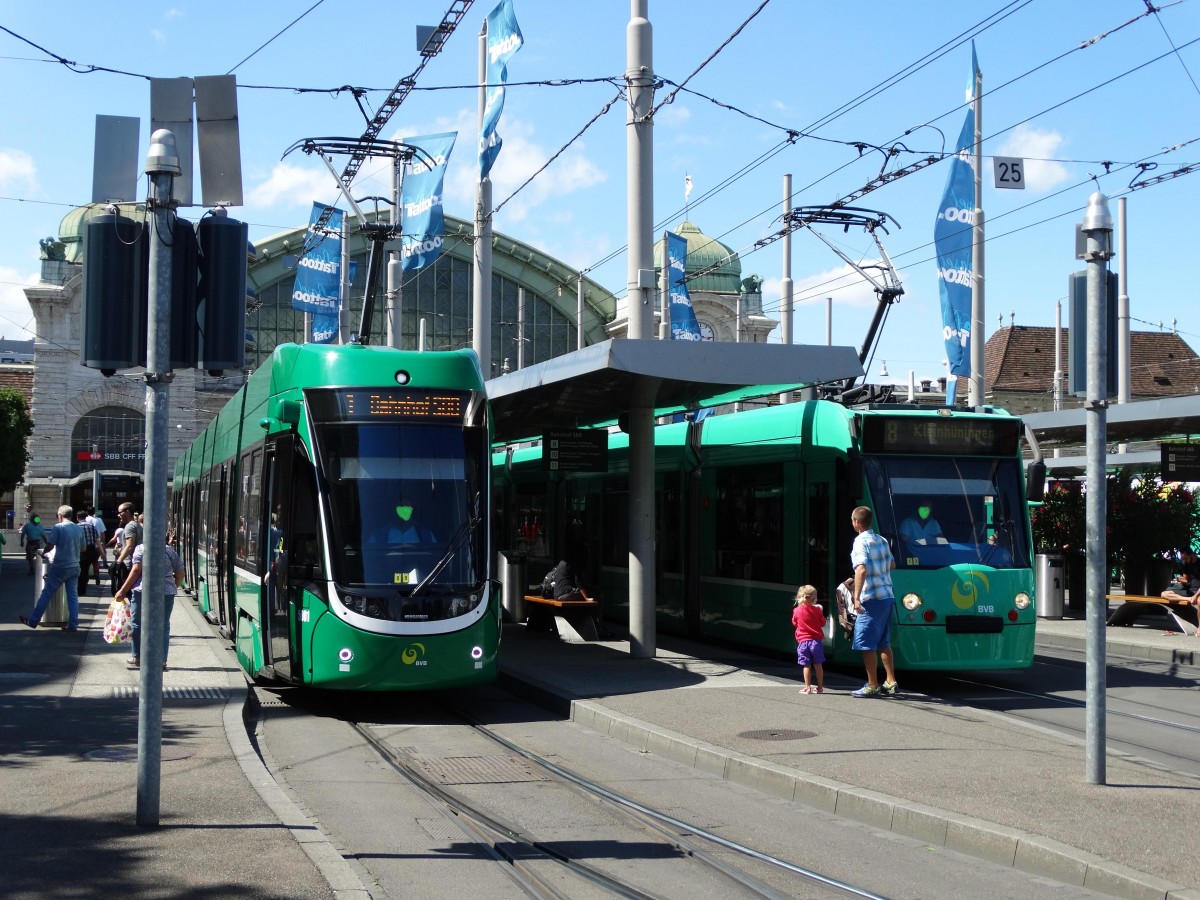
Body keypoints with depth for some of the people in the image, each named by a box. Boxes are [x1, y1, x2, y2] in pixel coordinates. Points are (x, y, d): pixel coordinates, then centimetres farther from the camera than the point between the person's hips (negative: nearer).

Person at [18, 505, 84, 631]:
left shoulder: (58, 527, -9)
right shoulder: (79, 529, 6)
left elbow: (50, 545, -9)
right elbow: (83, 549, 12)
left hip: (60, 567, -5)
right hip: (74, 567, 5)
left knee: (46, 593, 4)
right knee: (72, 595, 6)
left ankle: (33, 620, 12)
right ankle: (73, 625, 4)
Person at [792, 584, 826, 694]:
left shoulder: (796, 611, -5)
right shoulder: (817, 610, -5)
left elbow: (795, 623, 10)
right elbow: (822, 623, 7)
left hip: (803, 641, -1)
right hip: (816, 640, 1)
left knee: (807, 666, 2)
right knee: (818, 665, 8)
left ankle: (807, 687, 0)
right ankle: (820, 687, 14)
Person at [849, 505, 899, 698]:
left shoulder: (861, 542, -12)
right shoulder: (882, 541, 12)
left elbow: (861, 569, -24)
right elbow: (892, 564, 24)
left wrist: (856, 597, -27)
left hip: (871, 599, -8)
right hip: (887, 597, 8)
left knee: (867, 645, -1)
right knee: (883, 643, 17)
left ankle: (872, 686, 1)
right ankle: (891, 682, 18)